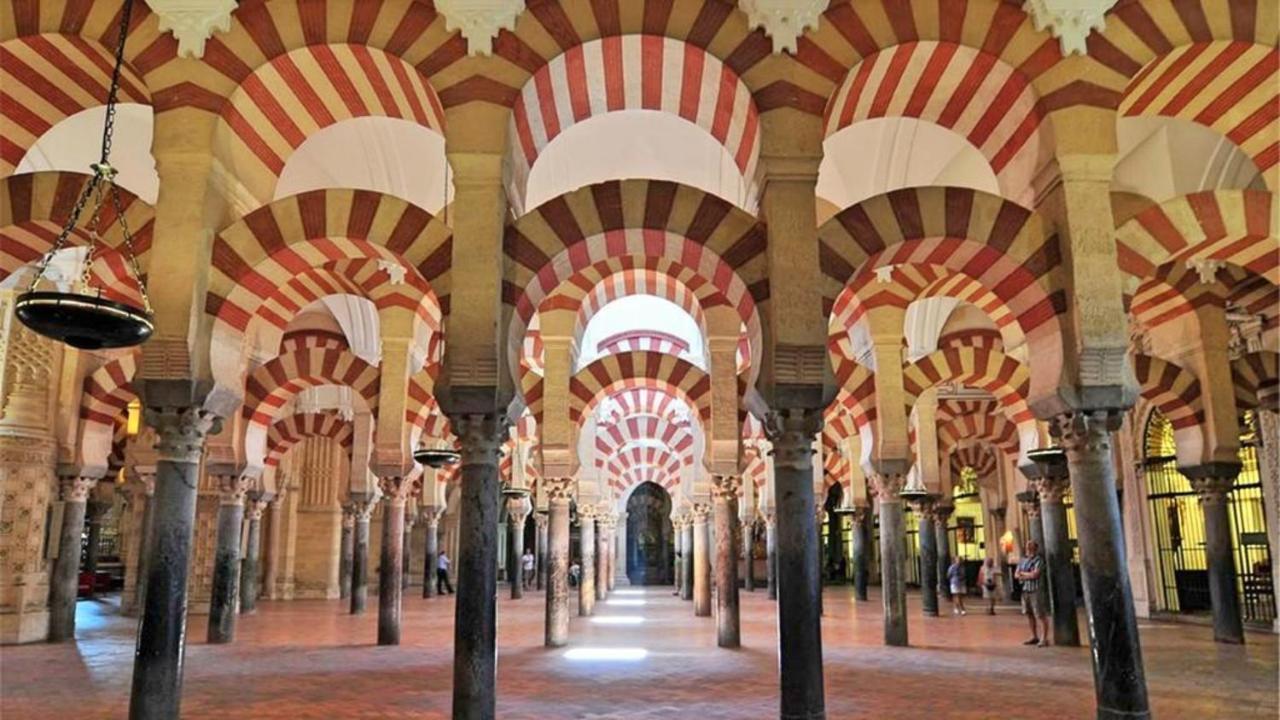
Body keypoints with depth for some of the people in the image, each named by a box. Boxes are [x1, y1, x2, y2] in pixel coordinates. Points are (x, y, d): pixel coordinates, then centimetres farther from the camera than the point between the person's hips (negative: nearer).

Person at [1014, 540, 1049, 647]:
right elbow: (1016, 575, 10)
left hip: (1036, 590, -7)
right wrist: (1028, 576, -7)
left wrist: (1023, 573, -2)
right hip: (1025, 590, 7)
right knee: (1029, 614, 12)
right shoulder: (1023, 560, 11)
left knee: (1041, 615, -5)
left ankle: (1044, 639, -2)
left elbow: (1035, 574, -18)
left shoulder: (1038, 560, -9)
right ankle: (1034, 637, 22)